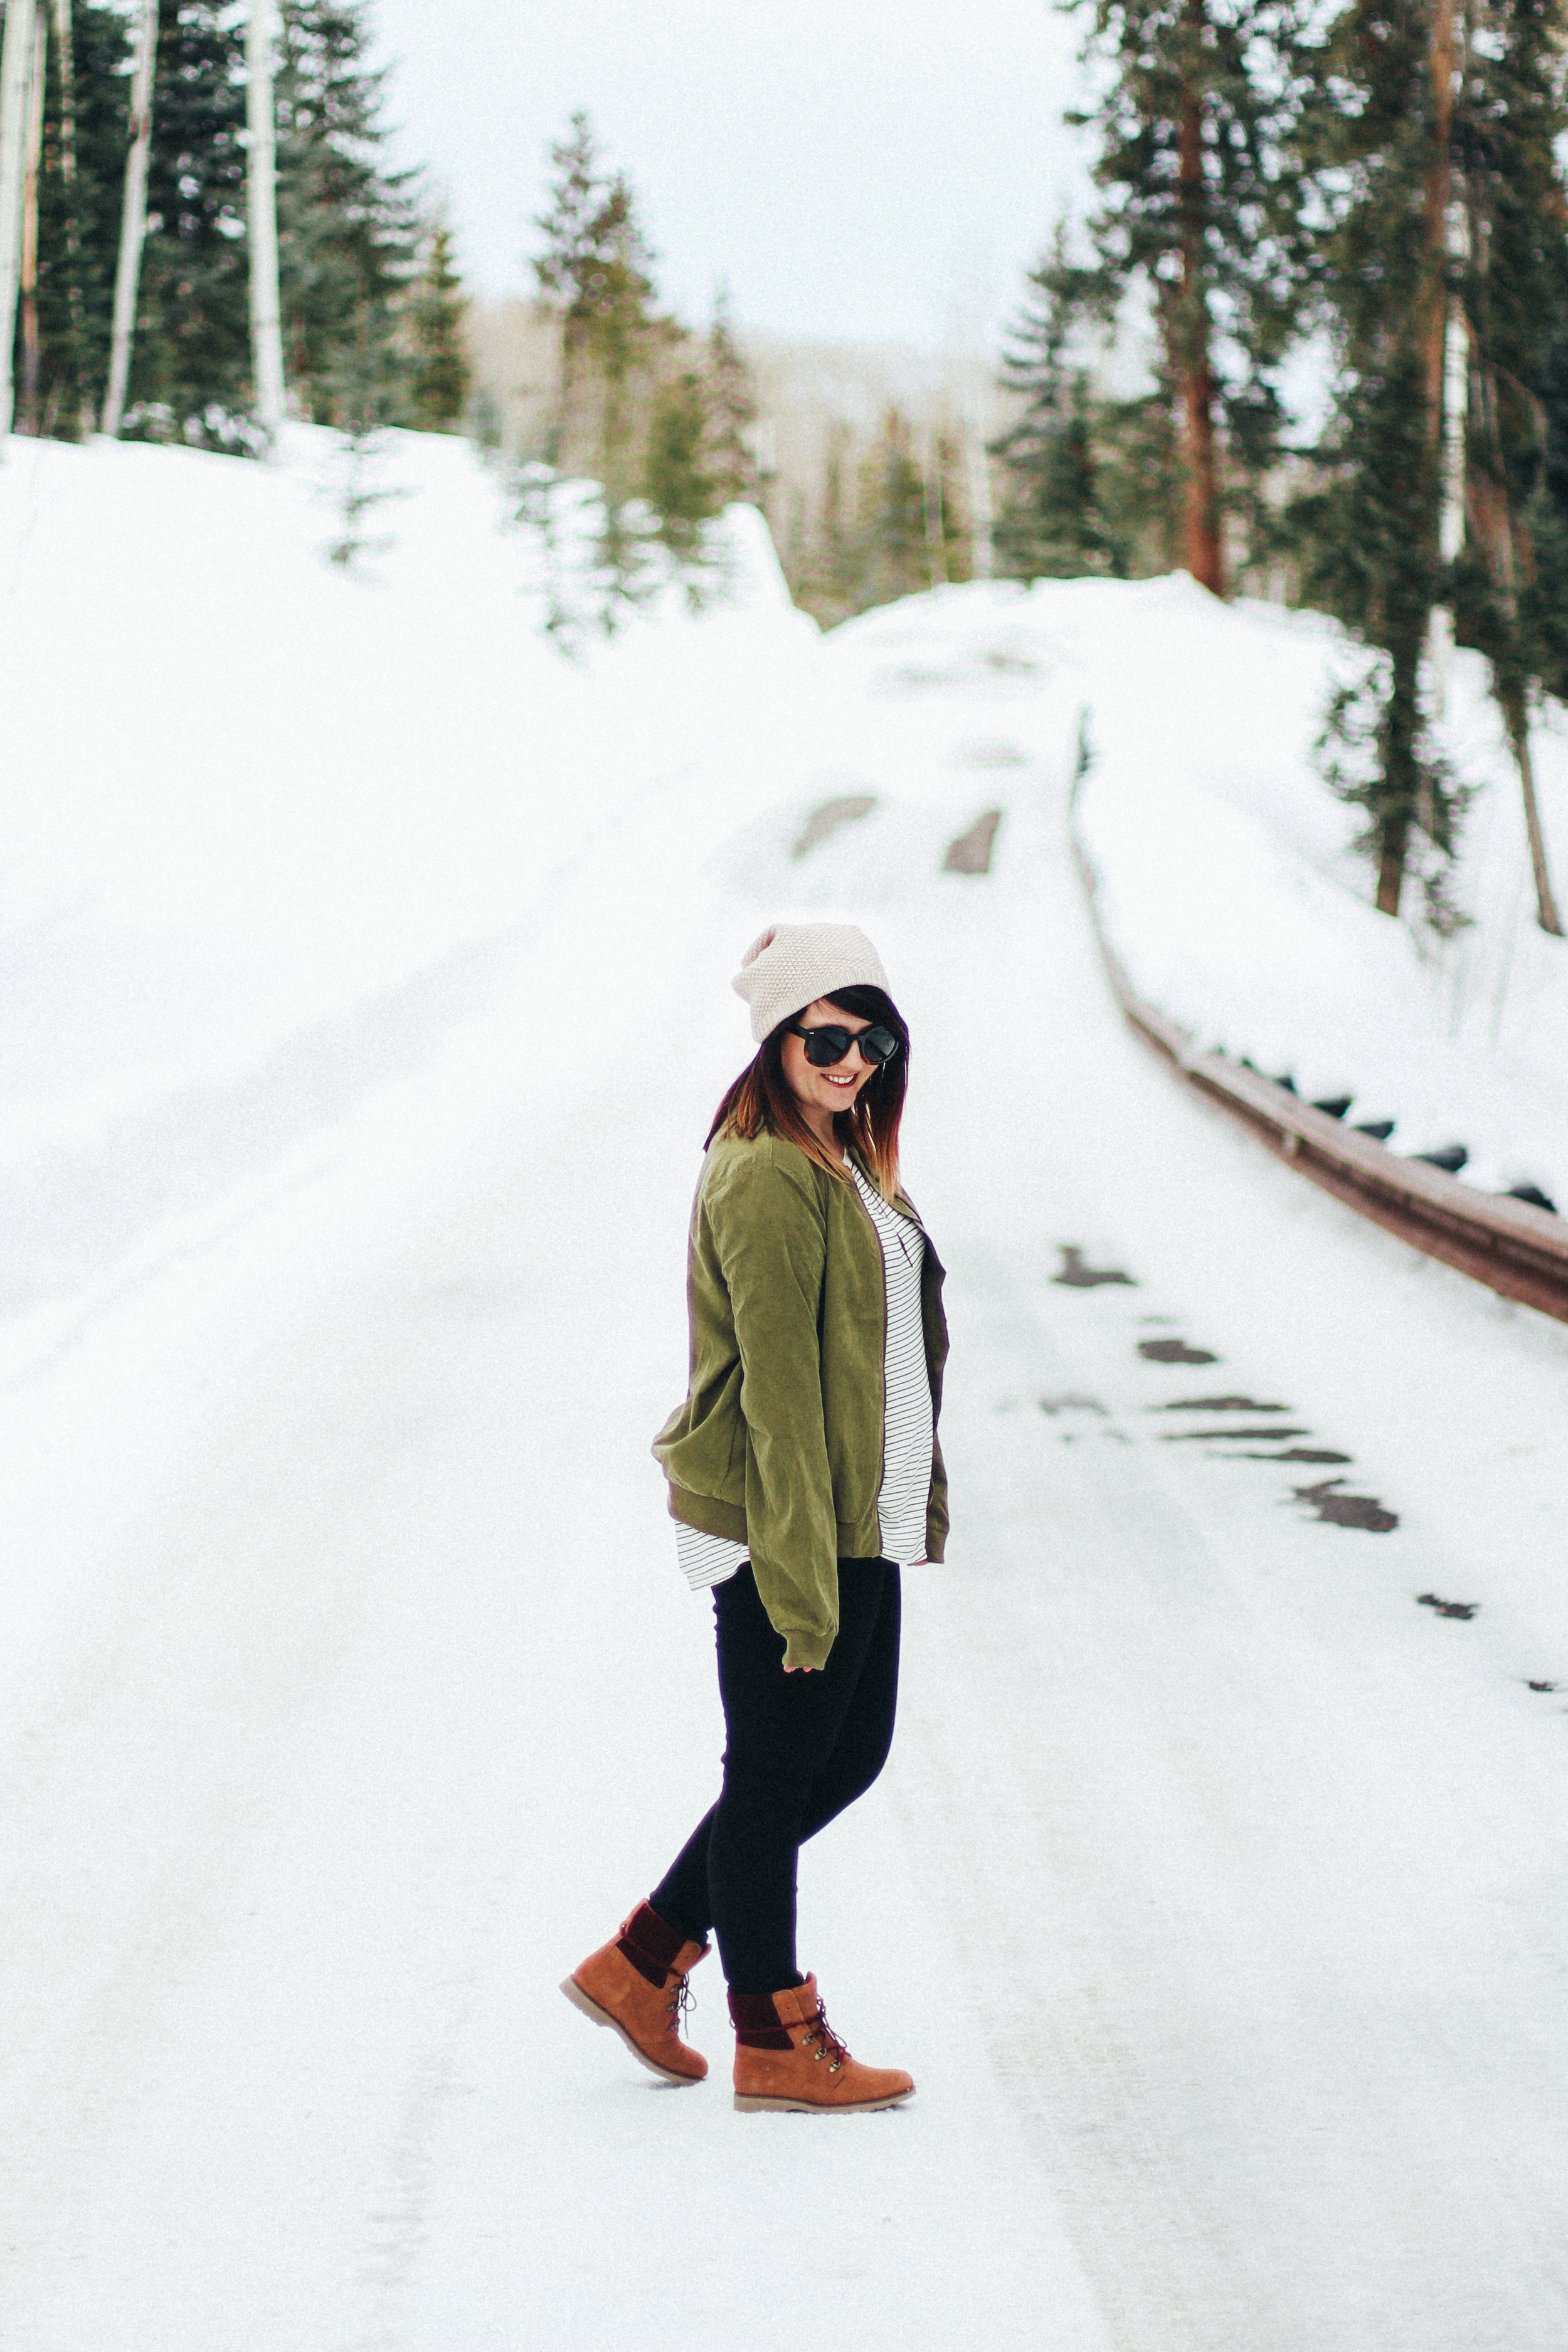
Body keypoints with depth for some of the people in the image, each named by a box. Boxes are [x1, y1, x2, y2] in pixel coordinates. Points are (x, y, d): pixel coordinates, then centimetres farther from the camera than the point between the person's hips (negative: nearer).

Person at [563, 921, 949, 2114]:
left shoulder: (846, 1164, 13)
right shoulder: (768, 1178, -17)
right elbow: (777, 1390, -21)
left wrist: (911, 1512, 18)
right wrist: (801, 1573, -22)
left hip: (860, 1521, 10)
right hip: (780, 1524, -10)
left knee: (851, 1754, 16)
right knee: (777, 1773, 3)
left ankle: (642, 1964, 25)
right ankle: (776, 2045, 16)